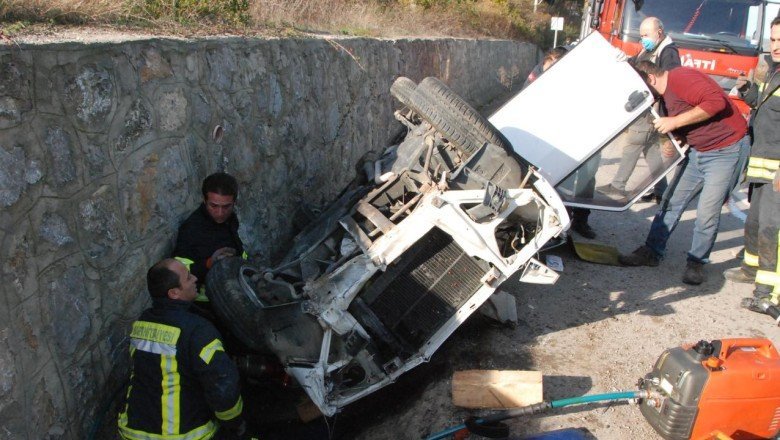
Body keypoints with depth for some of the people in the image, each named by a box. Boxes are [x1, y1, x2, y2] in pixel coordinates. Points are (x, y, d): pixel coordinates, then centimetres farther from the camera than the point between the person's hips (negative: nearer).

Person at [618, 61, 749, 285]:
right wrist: (671, 143, 0)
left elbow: (716, 101, -29)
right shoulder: (667, 93, 12)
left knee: (707, 213, -7)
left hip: (726, 151, -9)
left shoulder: (680, 78, -18)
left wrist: (675, 121, -26)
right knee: (671, 202, 8)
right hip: (698, 152, 10)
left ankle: (696, 262, 9)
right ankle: (652, 252, 17)